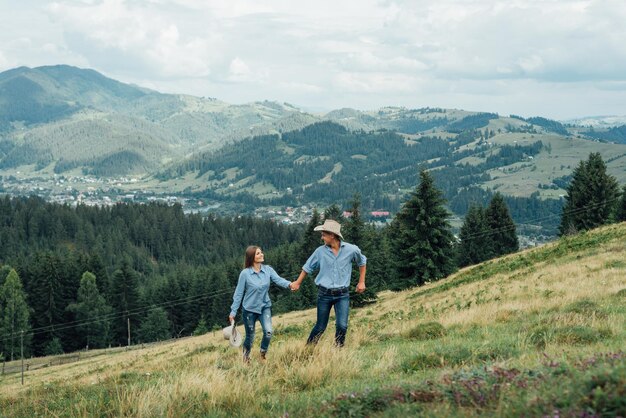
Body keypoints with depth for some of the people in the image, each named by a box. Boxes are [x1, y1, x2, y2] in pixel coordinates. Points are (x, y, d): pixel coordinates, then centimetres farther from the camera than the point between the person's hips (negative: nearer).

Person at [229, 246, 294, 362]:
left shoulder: (268, 269, -6)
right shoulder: (245, 273, -14)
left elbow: (278, 279, -20)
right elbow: (238, 293, -9)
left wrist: (289, 284, -42)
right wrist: (233, 312, -7)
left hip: (265, 307, 2)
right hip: (249, 309, -2)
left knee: (268, 332, -17)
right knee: (250, 336, 9)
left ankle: (263, 354, 13)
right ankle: (246, 356, 41)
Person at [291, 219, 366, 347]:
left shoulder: (351, 249, -6)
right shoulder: (320, 251, -3)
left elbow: (362, 262, 14)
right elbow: (307, 267, 12)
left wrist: (361, 282, 14)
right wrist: (297, 283, 18)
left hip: (342, 294, -1)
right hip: (324, 294, 1)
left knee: (342, 325, -12)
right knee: (320, 327, 6)